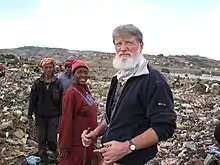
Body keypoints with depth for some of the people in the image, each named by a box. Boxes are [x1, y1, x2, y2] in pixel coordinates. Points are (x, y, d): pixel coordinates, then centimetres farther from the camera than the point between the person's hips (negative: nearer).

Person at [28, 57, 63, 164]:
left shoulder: (57, 83, -3)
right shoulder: (37, 83, -2)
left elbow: (61, 100, 0)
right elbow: (32, 99, 1)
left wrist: (61, 114, -1)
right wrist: (30, 114, 0)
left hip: (53, 115, -1)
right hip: (40, 115, 1)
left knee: (51, 139, -6)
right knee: (41, 139, 8)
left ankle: (54, 150, 28)